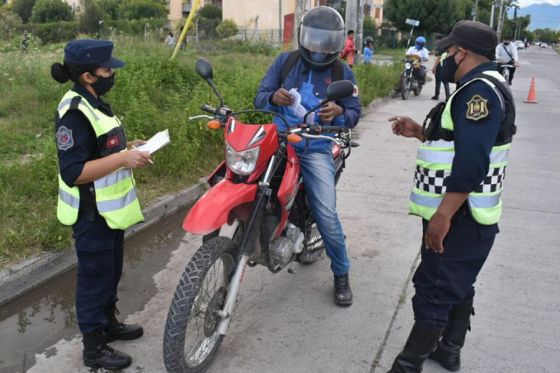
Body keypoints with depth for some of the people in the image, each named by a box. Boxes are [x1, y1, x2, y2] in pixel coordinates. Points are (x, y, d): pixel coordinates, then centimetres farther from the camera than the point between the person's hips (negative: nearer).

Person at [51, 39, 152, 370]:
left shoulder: (94, 103, 9)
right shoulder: (74, 112, -22)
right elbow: (73, 172, -28)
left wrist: (128, 148, 7)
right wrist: (122, 159, -30)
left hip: (111, 208, 10)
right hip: (92, 214, -10)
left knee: (111, 272, 22)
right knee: (95, 277, 4)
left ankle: (109, 324, 41)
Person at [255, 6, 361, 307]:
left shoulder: (342, 72, 5)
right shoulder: (285, 61, 6)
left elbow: (354, 113, 4)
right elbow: (259, 96, 4)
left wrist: (338, 113, -19)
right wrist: (273, 97, -20)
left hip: (317, 149, -2)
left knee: (327, 214, -8)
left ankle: (341, 274, 11)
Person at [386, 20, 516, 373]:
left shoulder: (481, 91, -20)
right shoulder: (481, 88, 16)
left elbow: (472, 162, -29)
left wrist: (442, 216, -29)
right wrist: (419, 132, 13)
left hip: (460, 218, -11)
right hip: (462, 215, 11)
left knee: (434, 291, -4)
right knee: (458, 283, 21)